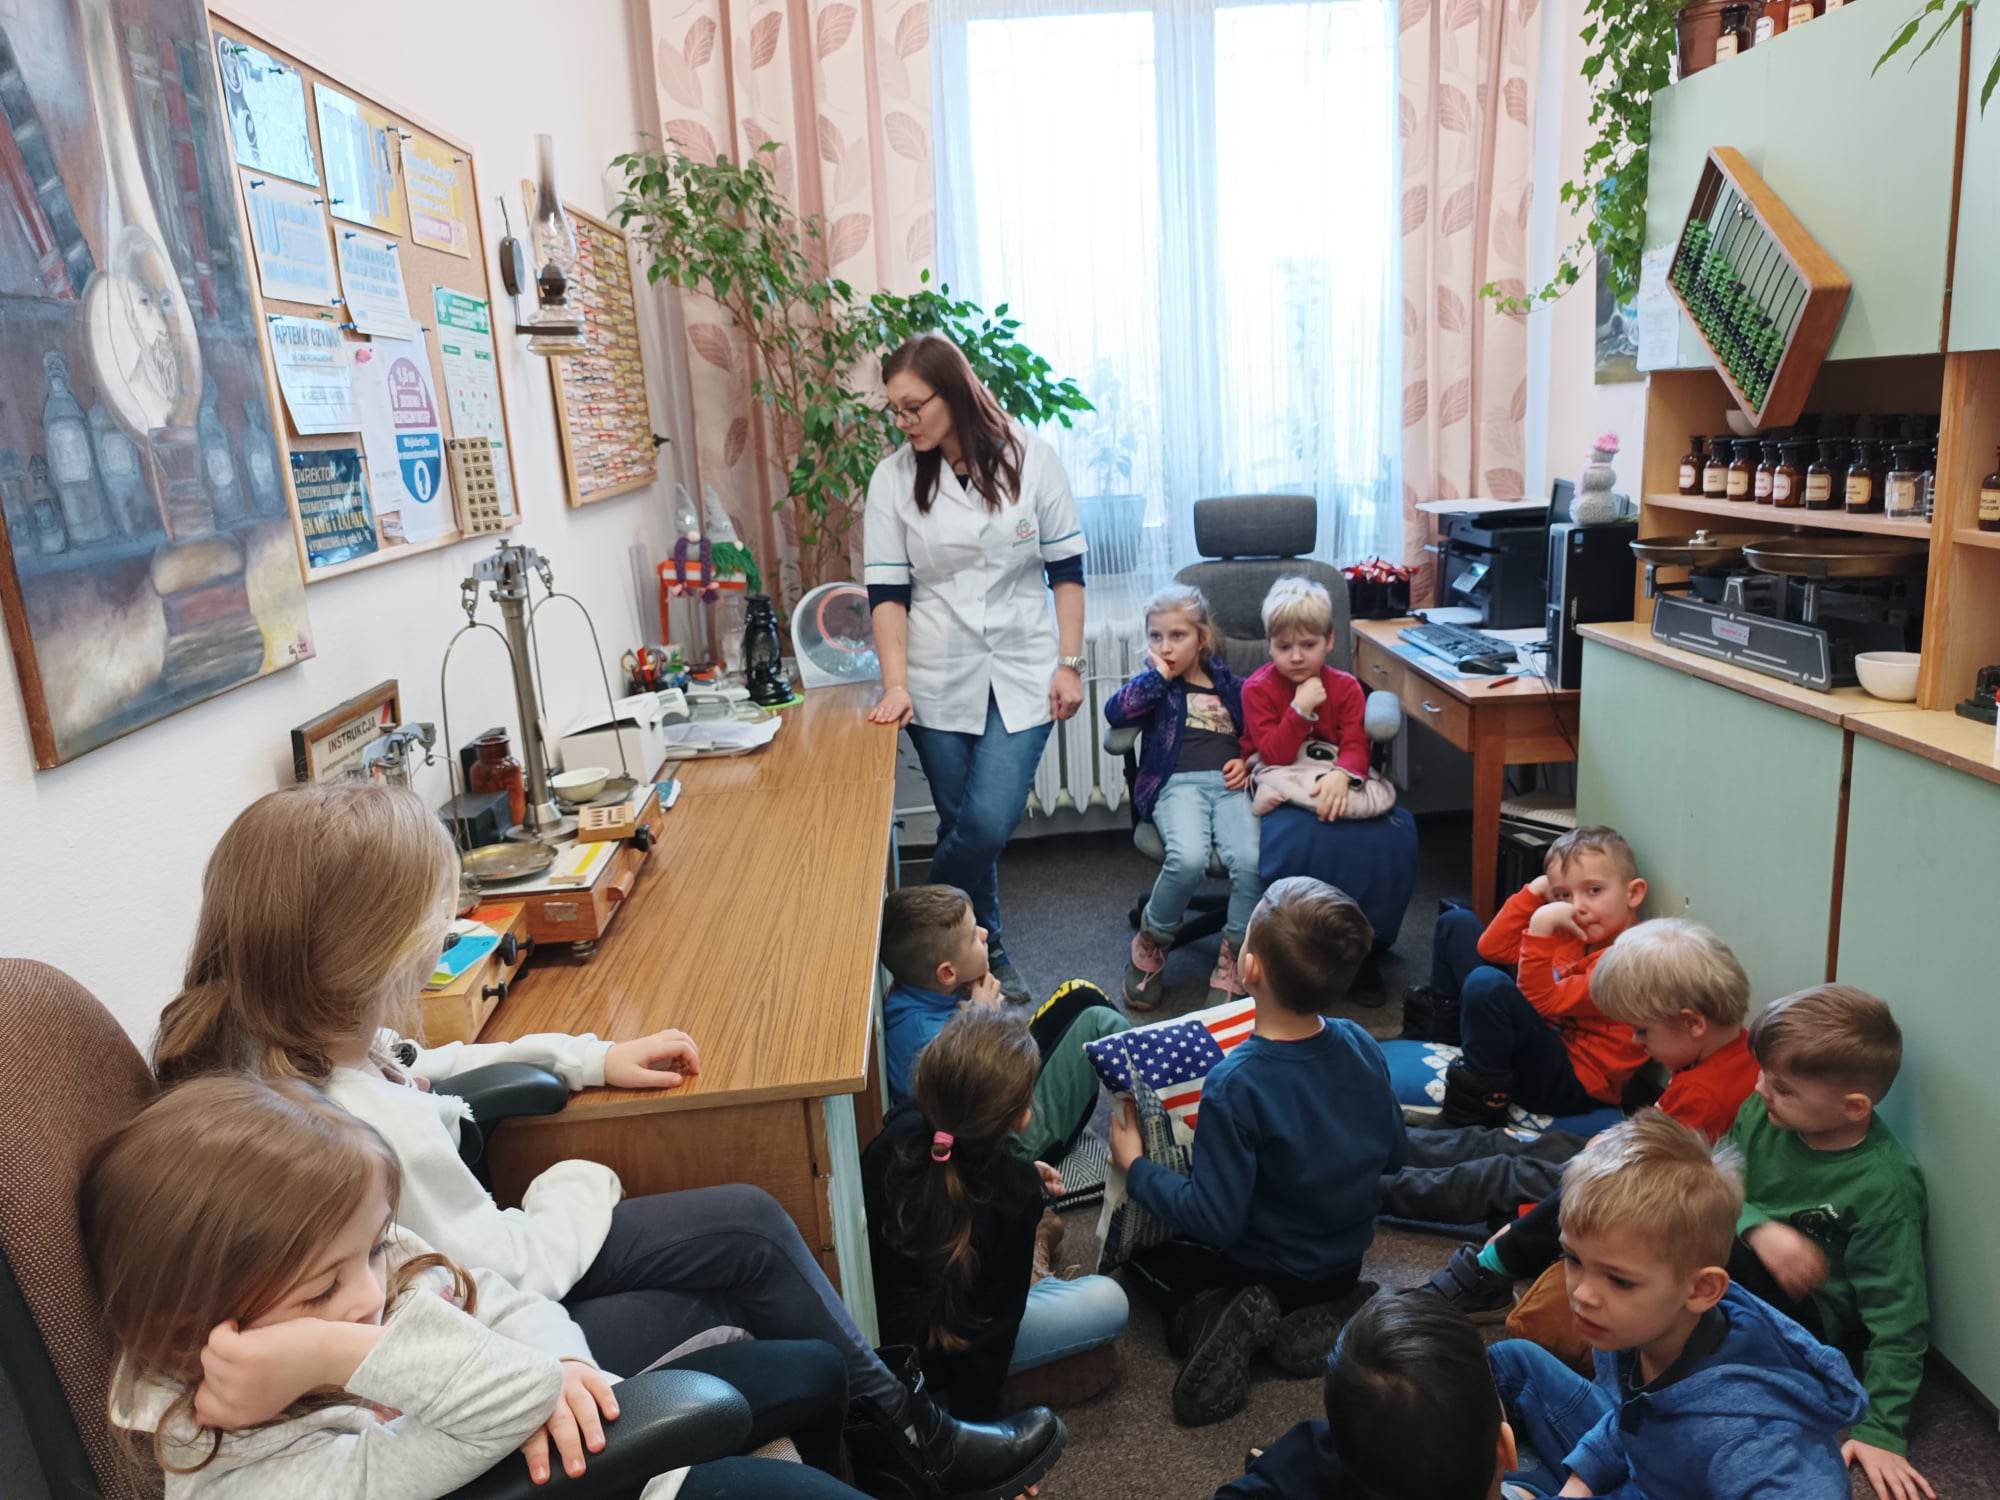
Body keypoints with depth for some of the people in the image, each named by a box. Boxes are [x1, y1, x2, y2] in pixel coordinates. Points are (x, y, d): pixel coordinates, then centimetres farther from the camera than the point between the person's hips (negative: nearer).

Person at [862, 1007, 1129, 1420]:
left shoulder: (901, 1128, -17)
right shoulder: (1014, 1194, -32)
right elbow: (995, 1319, -21)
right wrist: (974, 1413, -7)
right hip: (931, 1359, -6)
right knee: (1109, 1300, 3)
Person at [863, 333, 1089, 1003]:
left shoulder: (1029, 457, -2)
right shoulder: (893, 478, 0)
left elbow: (1066, 565, 2)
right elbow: (887, 590, -2)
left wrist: (1069, 663, -3)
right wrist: (895, 685, -12)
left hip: (1022, 675, -1)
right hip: (939, 682, 1)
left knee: (988, 824, -11)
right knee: (963, 828, 6)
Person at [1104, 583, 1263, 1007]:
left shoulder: (1231, 687, 25)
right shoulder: (1155, 685, 18)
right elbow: (1115, 712, -3)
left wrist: (1248, 762, 6)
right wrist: (1157, 674, 0)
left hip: (1230, 785, 2)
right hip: (1178, 783, -2)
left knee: (1250, 861, -31)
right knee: (1187, 859, -34)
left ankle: (1233, 962, -9)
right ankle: (1150, 946, -6)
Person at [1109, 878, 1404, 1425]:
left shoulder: (1235, 1085, -33)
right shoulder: (1361, 1046, -16)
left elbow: (1216, 1219, -27)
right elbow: (1393, 1154, -1)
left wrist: (1135, 1168, -15)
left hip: (1264, 1269, -4)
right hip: (1347, 1257, 5)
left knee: (1144, 1246, 22)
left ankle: (1210, 1318, -6)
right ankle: (1317, 1317, 7)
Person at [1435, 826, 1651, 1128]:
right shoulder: (1574, 934, 5)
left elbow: (1546, 1003, -27)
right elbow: (1492, 948, 7)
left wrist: (1541, 926, -33)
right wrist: (1534, 892, -1)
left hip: (1575, 1085, -9)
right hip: (1542, 1047, 9)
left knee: (1487, 984, -35)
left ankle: (1474, 1112, -20)